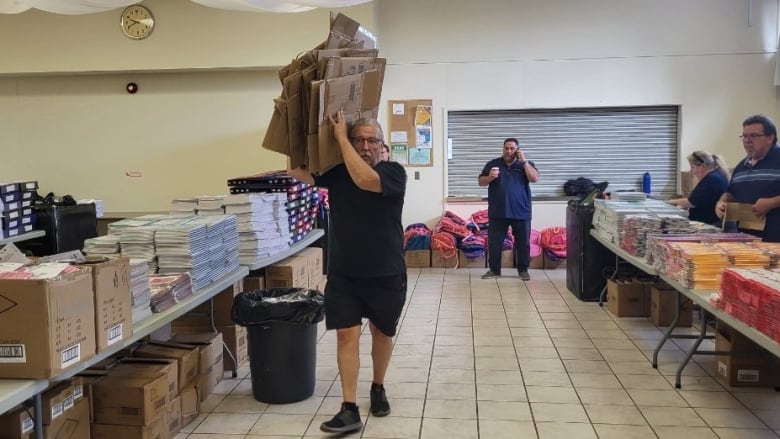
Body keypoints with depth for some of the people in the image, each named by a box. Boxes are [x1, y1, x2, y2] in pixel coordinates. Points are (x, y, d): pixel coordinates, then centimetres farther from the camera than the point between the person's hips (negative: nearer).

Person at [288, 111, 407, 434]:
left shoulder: (394, 172, -11)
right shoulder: (336, 172, 0)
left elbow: (365, 180, -30)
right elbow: (297, 171, -6)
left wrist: (340, 137, -25)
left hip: (386, 274, -1)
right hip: (343, 274, 2)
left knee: (382, 333, 15)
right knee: (347, 335, -3)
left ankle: (378, 389, 38)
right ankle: (350, 409, 1)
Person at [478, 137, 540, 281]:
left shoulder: (526, 164, 6)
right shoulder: (493, 164, 7)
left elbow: (535, 178, -10)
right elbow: (481, 182, 6)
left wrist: (524, 161, -15)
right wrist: (490, 177, -15)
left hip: (521, 212, 0)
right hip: (497, 212, 1)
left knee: (523, 243, 6)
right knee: (494, 242, 4)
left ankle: (523, 270, 18)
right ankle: (494, 270, 15)